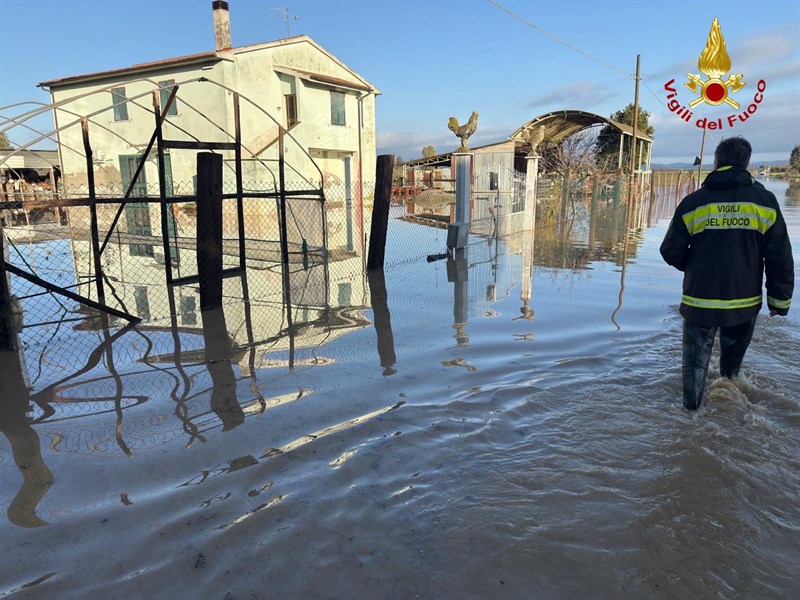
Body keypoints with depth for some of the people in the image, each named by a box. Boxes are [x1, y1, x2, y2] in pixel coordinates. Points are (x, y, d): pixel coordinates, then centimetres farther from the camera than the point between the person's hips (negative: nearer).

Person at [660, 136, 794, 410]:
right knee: (732, 362, 24)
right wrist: (779, 300, 8)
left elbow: (671, 252, -3)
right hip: (745, 303, 2)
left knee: (696, 362, 11)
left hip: (699, 300, -2)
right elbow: (780, 257, -3)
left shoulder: (693, 202, -7)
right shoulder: (764, 200, -4)